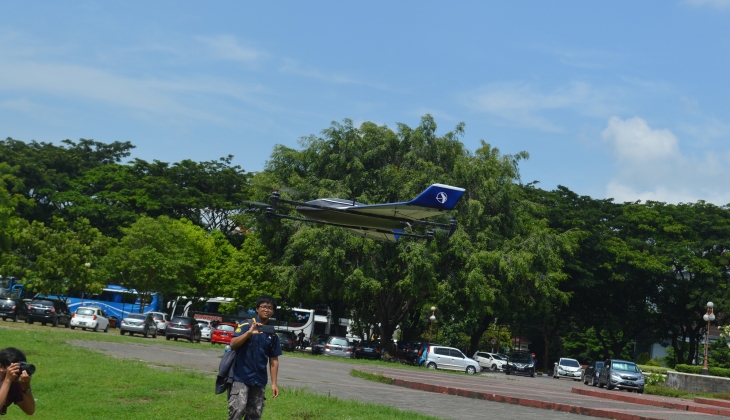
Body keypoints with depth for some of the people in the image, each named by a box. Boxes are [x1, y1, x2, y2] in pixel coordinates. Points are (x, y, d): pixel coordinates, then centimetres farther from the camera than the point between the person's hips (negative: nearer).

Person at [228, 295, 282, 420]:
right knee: (237, 409, -15)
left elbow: (274, 360, 10)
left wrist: (274, 383, 6)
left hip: (259, 380, 5)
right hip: (241, 377, -5)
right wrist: (249, 333, -29)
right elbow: (233, 344, -16)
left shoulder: (273, 334, 8)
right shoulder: (246, 325, -3)